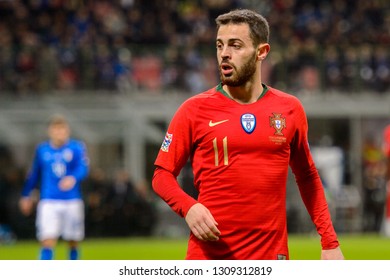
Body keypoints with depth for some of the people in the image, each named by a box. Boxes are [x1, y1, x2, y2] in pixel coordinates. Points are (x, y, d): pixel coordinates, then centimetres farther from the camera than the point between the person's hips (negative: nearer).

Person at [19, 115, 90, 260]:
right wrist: (26, 195, 25)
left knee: (73, 242, 11)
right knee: (47, 242, -13)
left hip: (72, 201, 0)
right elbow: (34, 174, 18)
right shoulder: (42, 150, 6)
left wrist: (73, 178, -37)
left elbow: (83, 168, -16)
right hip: (48, 202, 0)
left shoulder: (77, 147, -1)